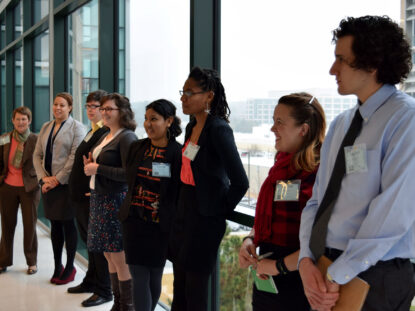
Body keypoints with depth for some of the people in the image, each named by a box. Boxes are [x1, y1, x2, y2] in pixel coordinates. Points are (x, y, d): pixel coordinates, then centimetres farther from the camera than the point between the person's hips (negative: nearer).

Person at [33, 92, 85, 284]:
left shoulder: (76, 127, -4)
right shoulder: (46, 127, 15)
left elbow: (75, 157, -12)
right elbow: (37, 154, 12)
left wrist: (57, 180, -13)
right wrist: (43, 177, -3)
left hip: (65, 183, -5)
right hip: (48, 183, 5)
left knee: (68, 224, 0)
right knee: (54, 225, 10)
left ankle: (69, 267, 11)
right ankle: (57, 266, 19)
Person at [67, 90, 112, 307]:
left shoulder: (107, 133, -15)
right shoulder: (91, 132, 17)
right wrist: (77, 190, 16)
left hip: (95, 198, -10)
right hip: (82, 196, 10)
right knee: (90, 240, 19)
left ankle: (104, 291, 7)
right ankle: (91, 282, 32)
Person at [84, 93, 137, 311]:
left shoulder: (127, 138, -14)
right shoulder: (105, 137, 14)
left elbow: (128, 174, -21)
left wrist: (98, 168, -17)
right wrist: (90, 165, 3)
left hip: (116, 201, -9)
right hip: (99, 200, 9)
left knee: (120, 259, -3)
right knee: (110, 257, 15)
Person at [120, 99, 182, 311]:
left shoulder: (178, 153, -9)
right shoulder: (137, 147, 5)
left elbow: (181, 192, -7)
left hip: (160, 225, -3)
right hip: (134, 220, 3)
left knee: (154, 275, 10)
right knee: (139, 277, 2)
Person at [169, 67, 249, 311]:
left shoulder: (219, 129, -19)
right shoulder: (192, 127, 8)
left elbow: (240, 182, -25)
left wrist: (222, 210, -11)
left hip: (205, 218, -8)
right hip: (184, 211, 8)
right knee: (180, 290, 17)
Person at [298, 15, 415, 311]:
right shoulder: (341, 124, 10)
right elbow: (317, 200, 8)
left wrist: (337, 276, -17)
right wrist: (306, 261, -7)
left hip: (375, 279, -6)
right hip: (328, 273, 6)